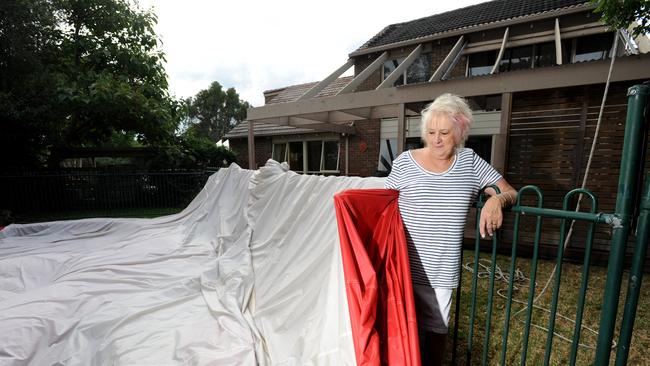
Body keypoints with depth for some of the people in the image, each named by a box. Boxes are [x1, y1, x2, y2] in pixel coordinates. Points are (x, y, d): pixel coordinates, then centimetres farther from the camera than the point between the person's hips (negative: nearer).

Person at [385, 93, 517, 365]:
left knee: (437, 328, 17)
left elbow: (510, 192, 8)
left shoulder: (469, 161, 5)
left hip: (442, 268, 2)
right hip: (407, 265, -2)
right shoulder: (405, 162, -3)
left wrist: (497, 200, -16)